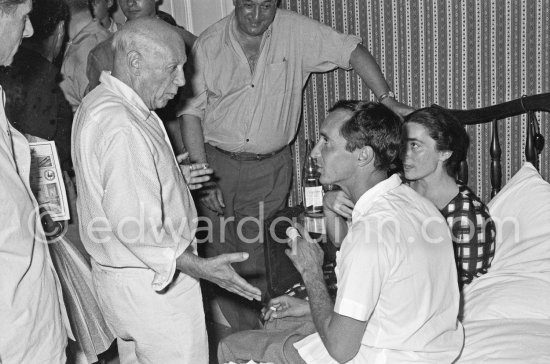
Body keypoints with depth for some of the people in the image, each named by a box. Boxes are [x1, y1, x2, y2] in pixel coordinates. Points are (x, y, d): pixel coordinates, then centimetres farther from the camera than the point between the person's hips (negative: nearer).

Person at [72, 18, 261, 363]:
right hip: (151, 281, -11)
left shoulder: (98, 103, 5)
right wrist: (198, 267, -31)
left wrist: (166, 176, 17)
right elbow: (136, 227, -32)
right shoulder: (122, 127, -29)